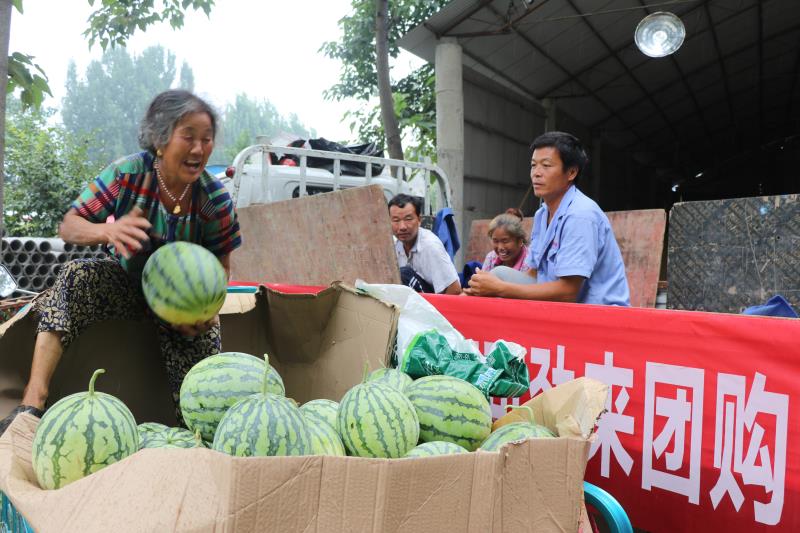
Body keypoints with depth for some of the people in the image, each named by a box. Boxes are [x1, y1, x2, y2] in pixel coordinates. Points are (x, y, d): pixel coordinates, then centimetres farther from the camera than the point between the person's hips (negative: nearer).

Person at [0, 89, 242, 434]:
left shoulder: (215, 198, -19)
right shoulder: (128, 174, -19)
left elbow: (221, 265, -8)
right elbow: (68, 227, -16)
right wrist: (108, 230, -40)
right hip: (126, 284, 1)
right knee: (75, 277, -31)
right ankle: (32, 402, -31)